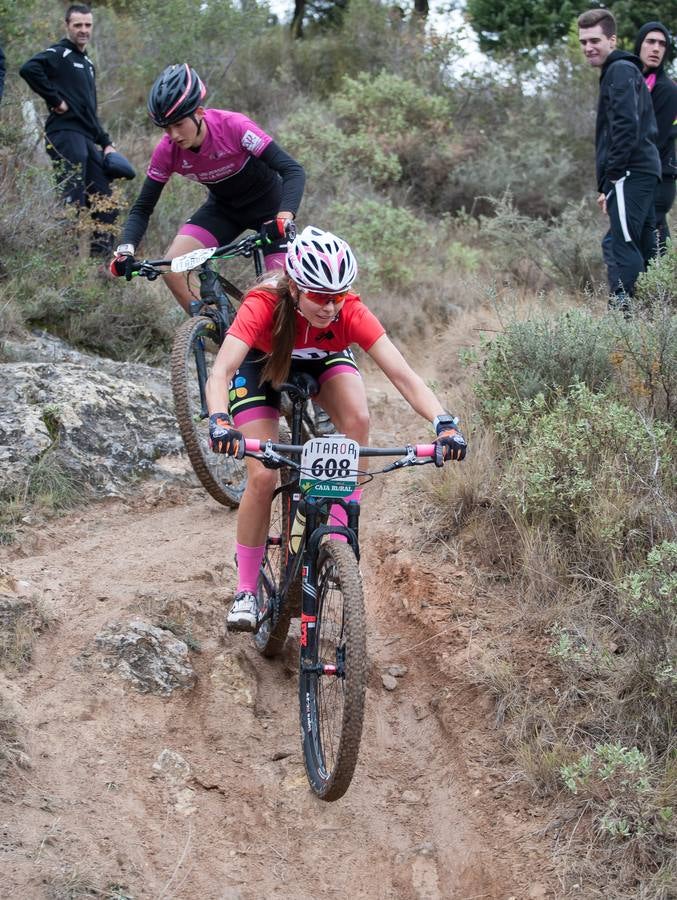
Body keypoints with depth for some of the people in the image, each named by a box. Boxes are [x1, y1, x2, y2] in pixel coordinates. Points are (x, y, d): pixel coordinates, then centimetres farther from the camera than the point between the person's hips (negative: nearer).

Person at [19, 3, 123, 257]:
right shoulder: (60, 53, -3)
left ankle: (101, 256, 10)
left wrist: (106, 143, 20)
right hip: (65, 134, -9)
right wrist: (56, 100, -18)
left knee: (106, 202, 5)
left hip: (87, 140, 9)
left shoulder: (87, 63, 24)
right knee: (73, 201, -15)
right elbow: (29, 69, -23)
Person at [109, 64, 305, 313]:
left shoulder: (233, 127, -31)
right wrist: (125, 250, -31)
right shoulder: (167, 151, -19)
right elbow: (142, 208, -12)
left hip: (267, 204, -3)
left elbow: (293, 170, -34)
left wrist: (284, 217, -51)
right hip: (223, 207, 4)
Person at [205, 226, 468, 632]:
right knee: (262, 477, -18)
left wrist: (444, 423, -56)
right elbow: (220, 372, -49)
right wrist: (220, 422, -68)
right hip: (262, 365, -2)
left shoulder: (350, 312, -34)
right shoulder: (263, 306, -39)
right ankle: (246, 592, -1)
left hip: (323, 360, 2)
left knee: (358, 418, -30)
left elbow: (404, 375, -40)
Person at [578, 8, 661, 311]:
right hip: (643, 173, 10)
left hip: (630, 173, -10)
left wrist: (612, 174, -15)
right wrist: (606, 186, 23)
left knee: (620, 245, -14)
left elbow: (627, 127, -19)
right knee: (643, 248, 11)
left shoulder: (620, 70, -8)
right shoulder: (625, 70, 24)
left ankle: (622, 308, -18)